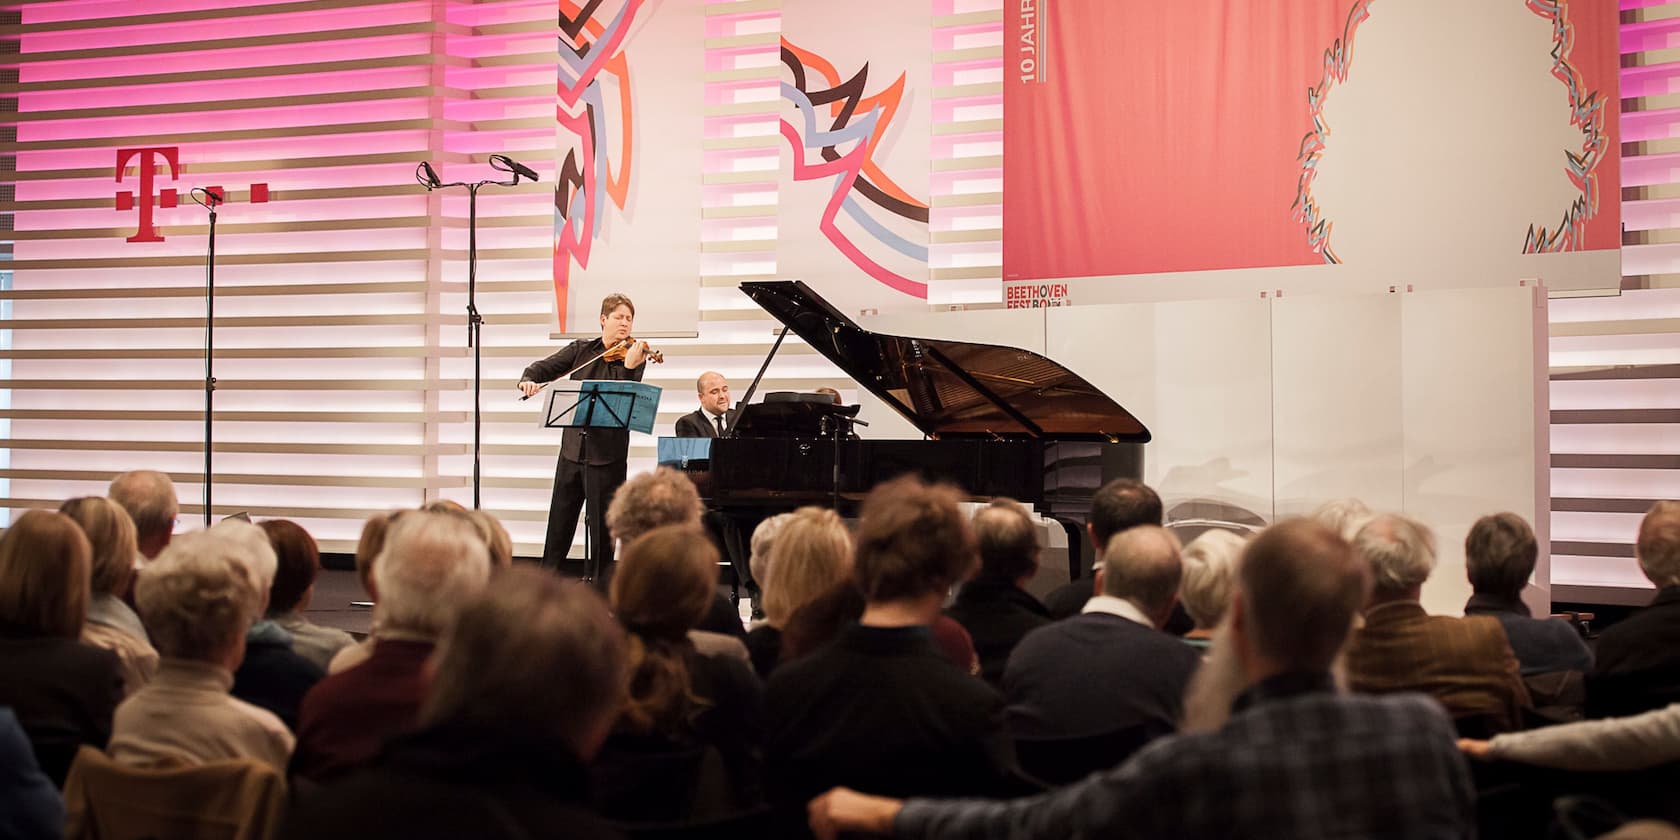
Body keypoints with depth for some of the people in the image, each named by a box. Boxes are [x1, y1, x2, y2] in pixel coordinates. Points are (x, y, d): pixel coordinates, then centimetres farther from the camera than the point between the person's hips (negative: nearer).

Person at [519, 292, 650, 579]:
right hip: (573, 446, 3)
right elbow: (543, 367, 8)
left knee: (602, 525, 1)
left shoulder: (635, 356, -2)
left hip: (607, 453, -3)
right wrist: (529, 380, -14)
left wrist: (629, 367, -31)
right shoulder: (581, 349, 8)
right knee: (559, 522, 11)